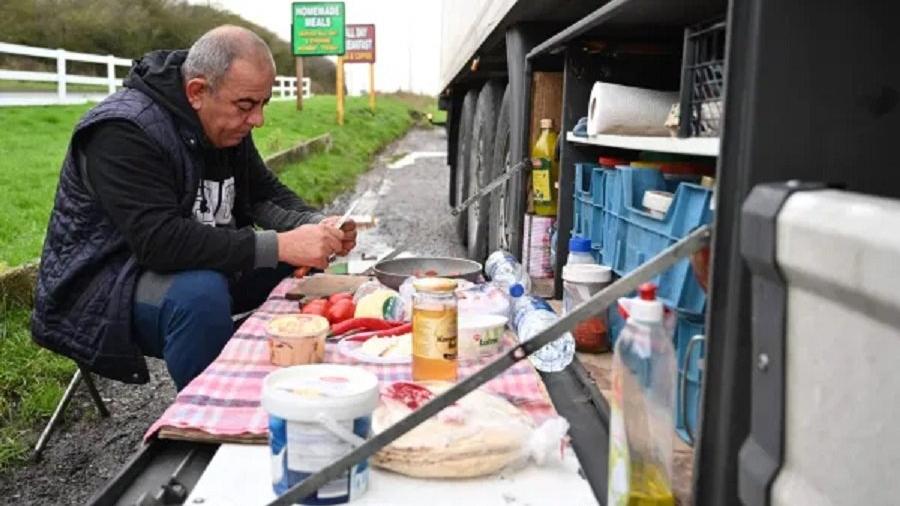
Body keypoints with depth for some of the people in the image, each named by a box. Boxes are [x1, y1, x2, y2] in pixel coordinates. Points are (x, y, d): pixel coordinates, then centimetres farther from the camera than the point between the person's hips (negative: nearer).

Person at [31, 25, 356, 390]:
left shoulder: (227, 124, 0)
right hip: (104, 285, -8)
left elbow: (265, 195, 6)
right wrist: (280, 246, -37)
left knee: (303, 266, 0)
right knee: (201, 292, -37)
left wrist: (316, 226, -16)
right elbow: (160, 242, -35)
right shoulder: (124, 132, -26)